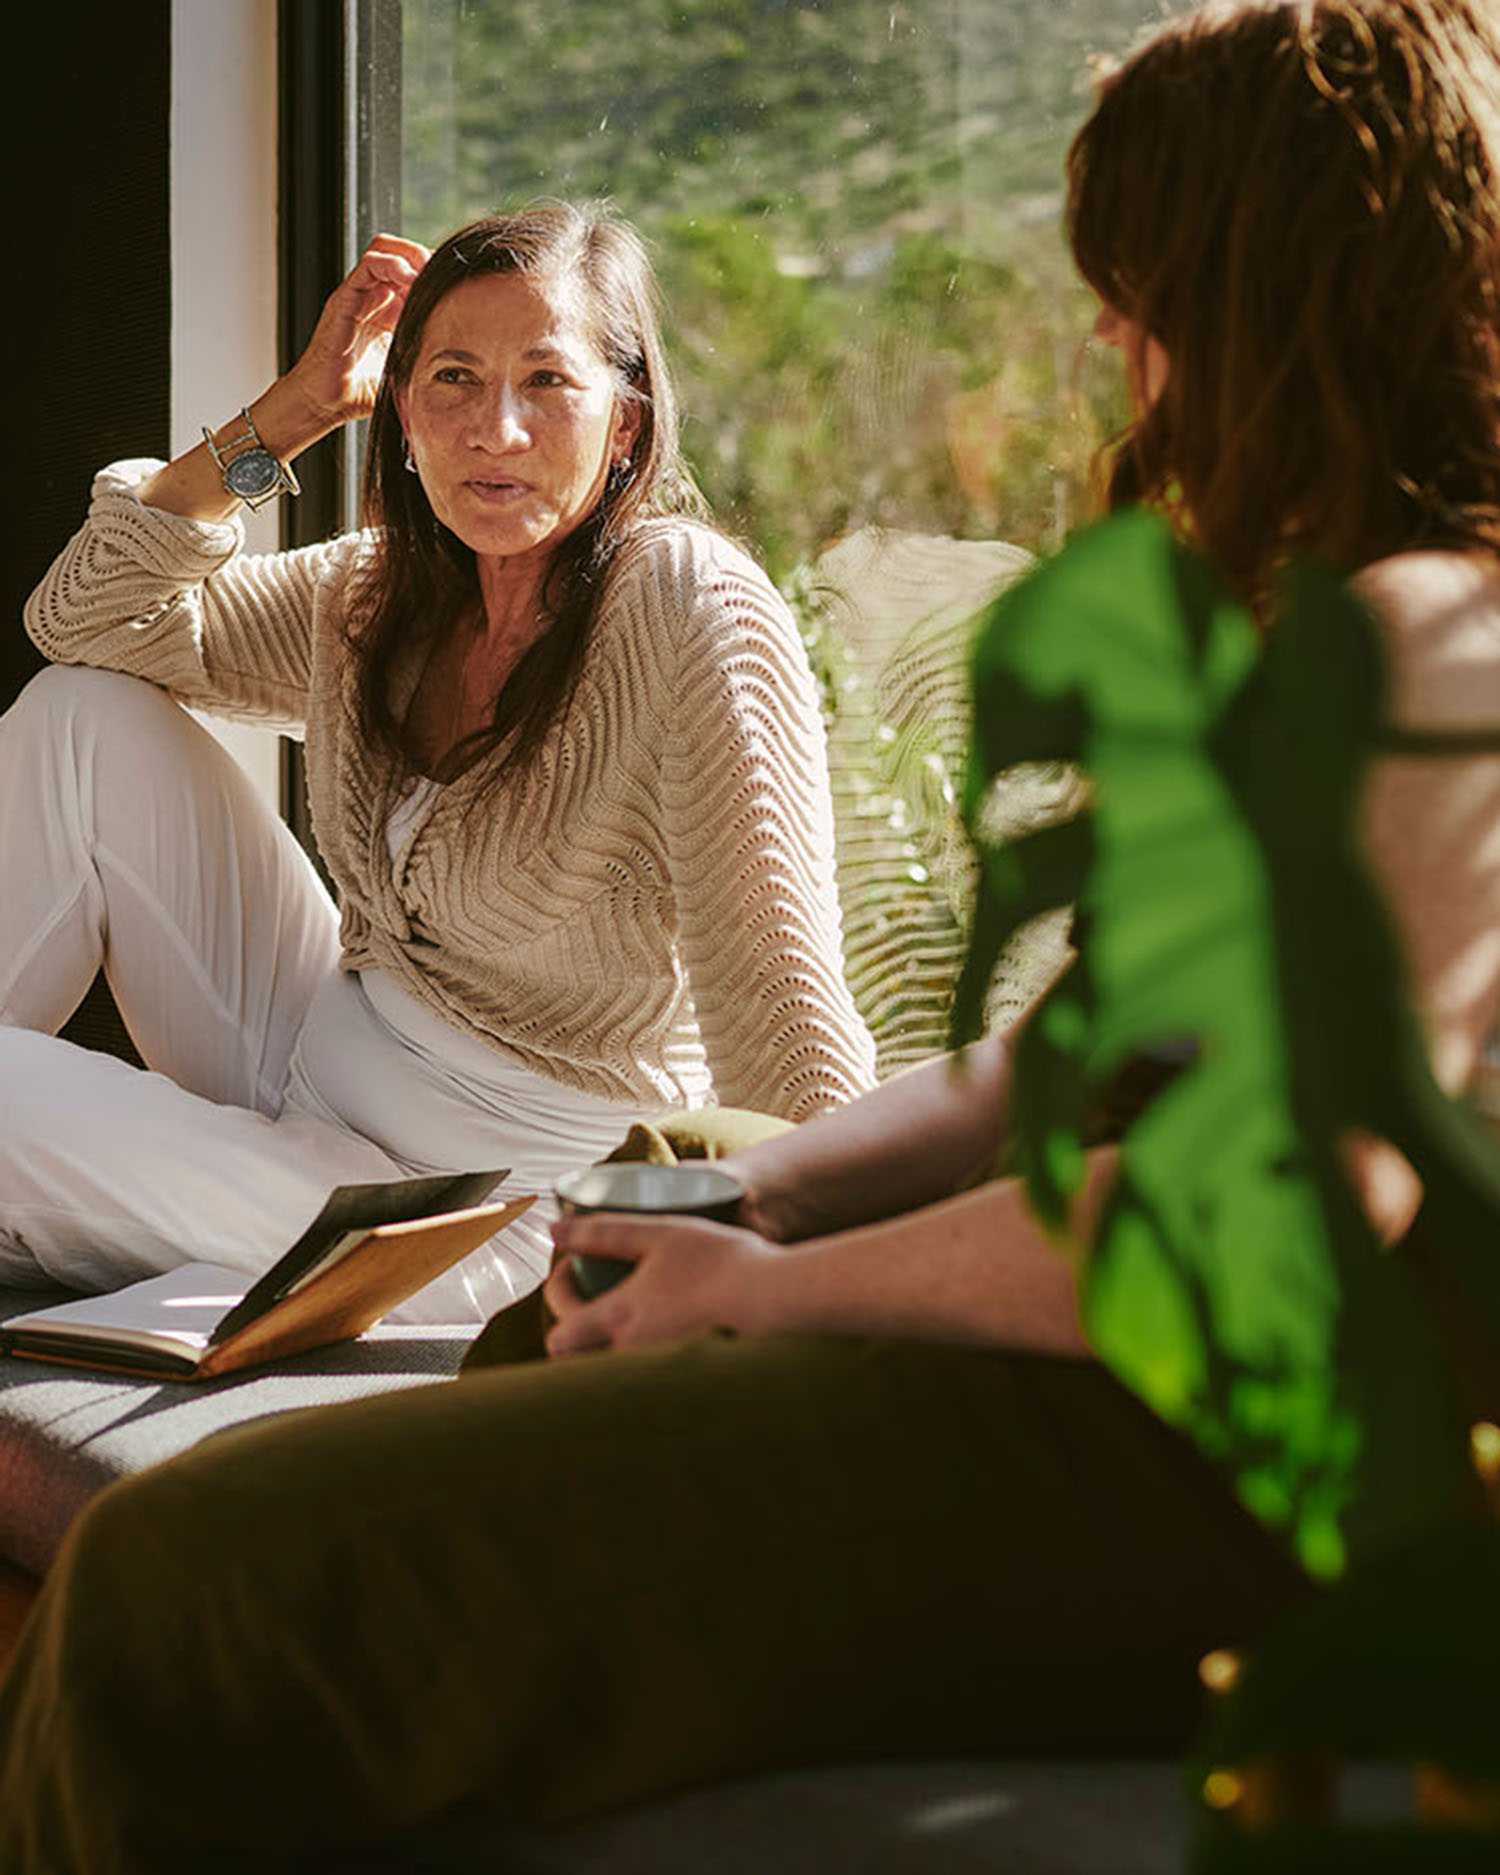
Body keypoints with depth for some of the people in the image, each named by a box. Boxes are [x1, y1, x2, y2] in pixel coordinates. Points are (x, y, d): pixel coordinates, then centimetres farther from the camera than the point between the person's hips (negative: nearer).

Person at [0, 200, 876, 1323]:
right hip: (317, 1059, 7)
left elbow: (772, 994, -24)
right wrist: (294, 410, -1)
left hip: (495, 1218, -7)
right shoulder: (378, 596, 3)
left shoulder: (693, 603, -19)